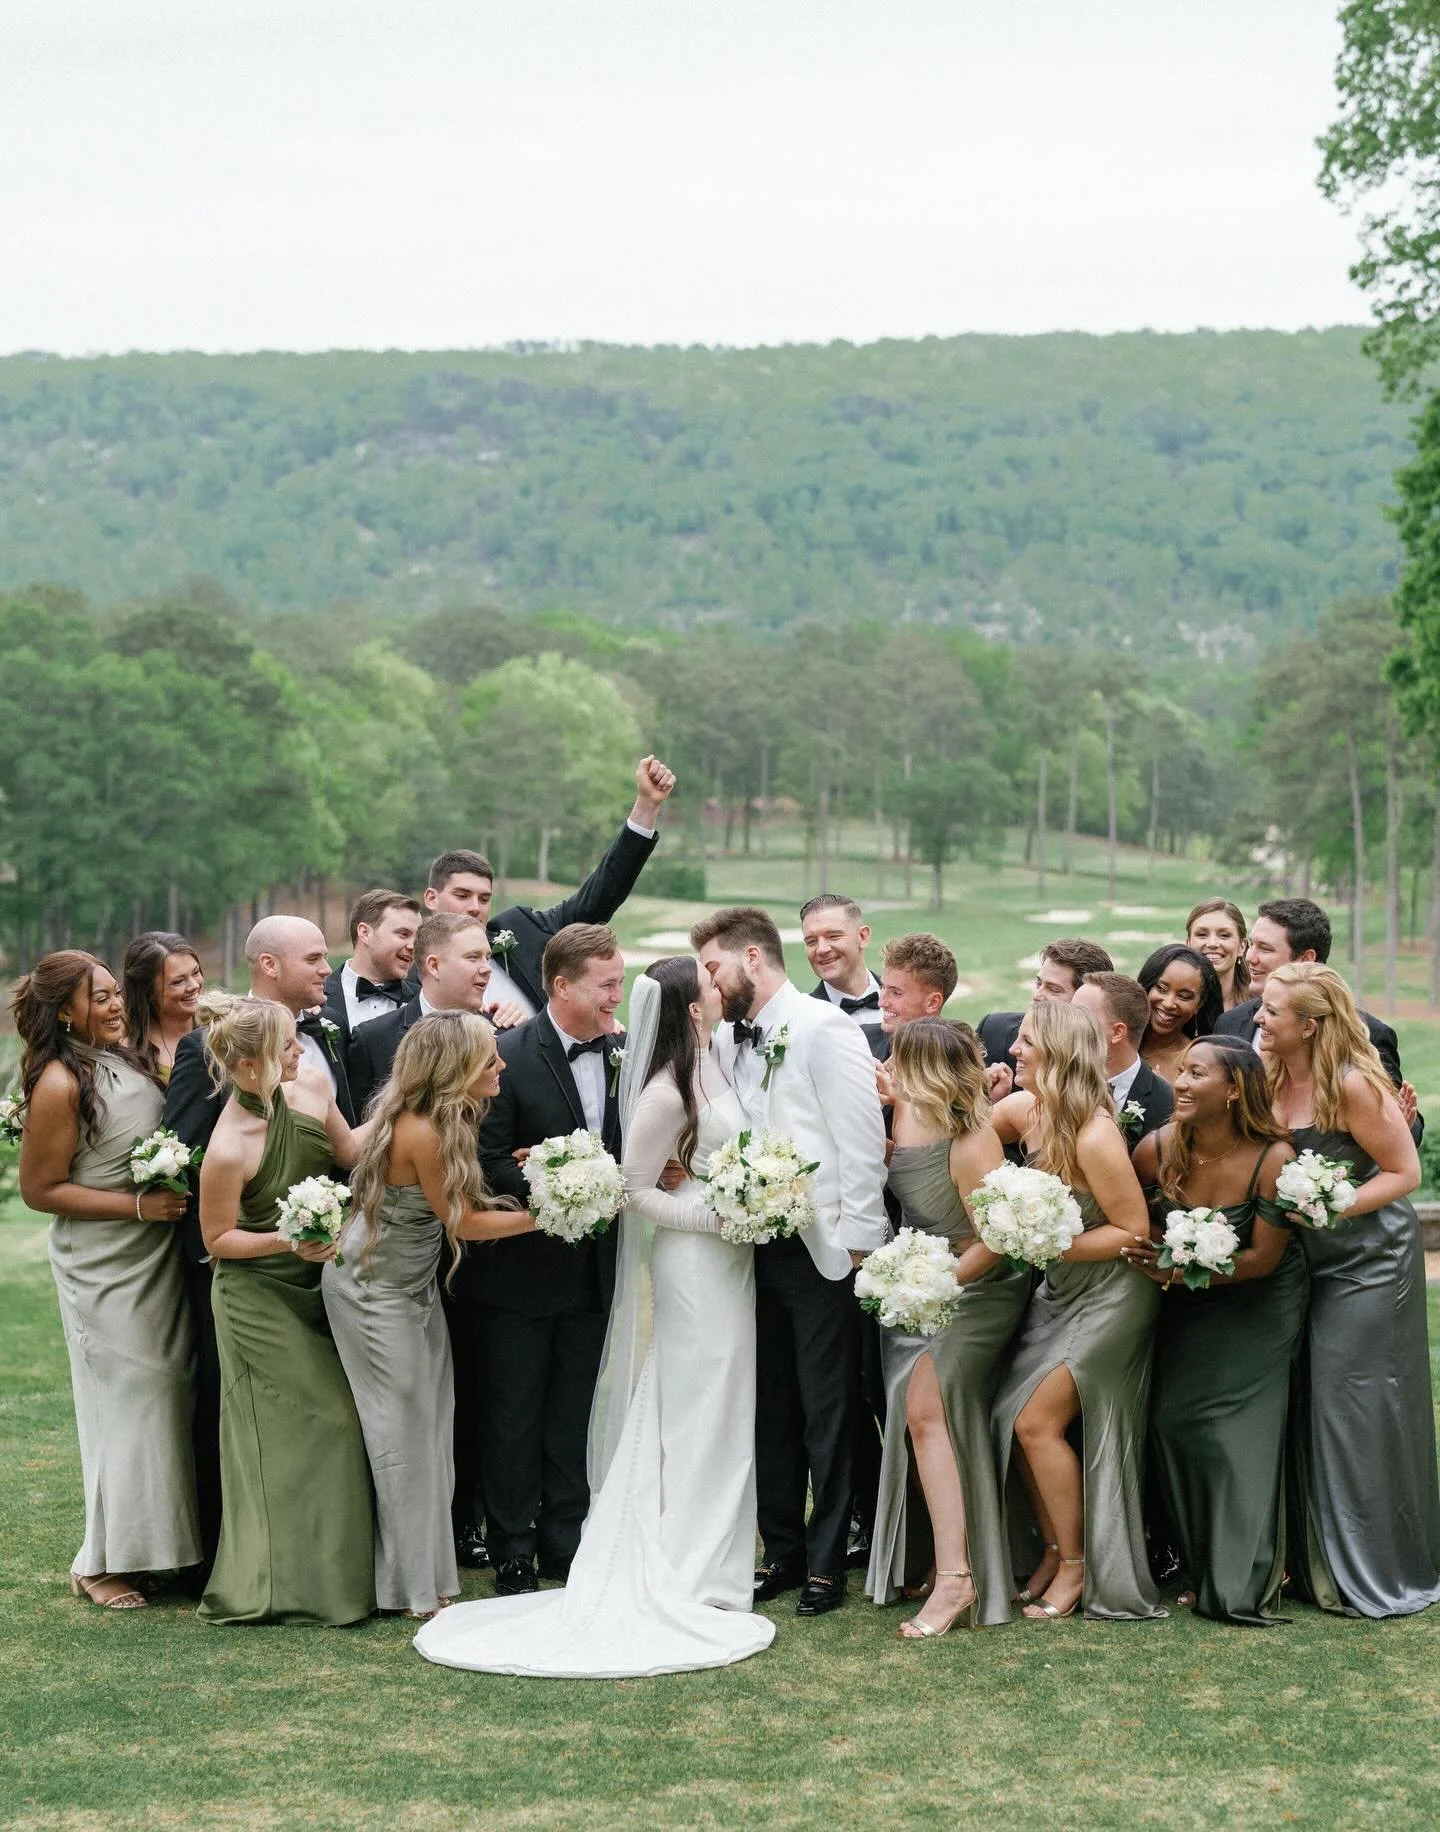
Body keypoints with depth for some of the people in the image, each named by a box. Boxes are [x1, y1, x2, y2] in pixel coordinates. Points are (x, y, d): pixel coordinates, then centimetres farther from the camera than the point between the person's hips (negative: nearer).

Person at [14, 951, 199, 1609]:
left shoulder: (121, 1058, 4)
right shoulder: (59, 1085, -19)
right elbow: (40, 1189, -16)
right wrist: (139, 1206, -19)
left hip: (159, 1257, 7)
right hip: (106, 1269, -7)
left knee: (166, 1397, 13)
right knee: (125, 1404, 0)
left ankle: (158, 1539, 26)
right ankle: (99, 1562, 13)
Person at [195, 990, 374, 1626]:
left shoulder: (311, 1083, -10)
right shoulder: (228, 1149, -28)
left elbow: (347, 1150, 8)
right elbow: (217, 1239, -14)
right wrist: (288, 1241, -25)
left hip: (312, 1287, 7)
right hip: (259, 1299, -7)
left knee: (335, 1422, 14)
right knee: (288, 1433, 1)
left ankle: (334, 1568, 29)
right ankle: (280, 1582, 16)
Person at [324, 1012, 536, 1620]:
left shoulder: (446, 1118, -5)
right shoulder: (422, 1133, -31)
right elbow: (462, 1221, -20)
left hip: (415, 1284, 8)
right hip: (376, 1291, -8)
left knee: (432, 1424, 11)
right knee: (406, 1428, 0)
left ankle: (428, 1565, 21)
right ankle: (416, 1589, 11)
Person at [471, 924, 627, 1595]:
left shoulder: (624, 1055, 3)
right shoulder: (508, 1056, -13)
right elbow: (488, 1161, -15)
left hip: (591, 1269, 5)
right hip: (519, 1270, -5)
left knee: (575, 1416, 13)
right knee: (513, 1417, 6)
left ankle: (567, 1546, 24)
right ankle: (512, 1558, 15)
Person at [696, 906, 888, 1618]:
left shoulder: (823, 1027, -9)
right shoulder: (724, 1040, 12)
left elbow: (861, 1138, -13)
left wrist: (857, 1238, -15)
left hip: (821, 1251, -7)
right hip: (755, 1246, 7)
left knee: (827, 1411, 2)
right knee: (770, 1406, 13)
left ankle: (826, 1562, 12)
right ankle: (783, 1551, 25)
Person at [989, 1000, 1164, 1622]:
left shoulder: (1093, 1135, -28)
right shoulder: (1021, 1109, -6)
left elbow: (1133, 1230, -22)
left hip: (1111, 1296, -7)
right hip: (1060, 1289, 7)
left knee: (1038, 1421, -8)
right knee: (1009, 1415, 2)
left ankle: (1078, 1568, 9)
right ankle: (1054, 1550, 19)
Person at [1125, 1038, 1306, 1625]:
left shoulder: (1273, 1158, -26)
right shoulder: (1156, 1149, -16)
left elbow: (1263, 1257, -19)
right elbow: (1141, 1229, 3)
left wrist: (1185, 1273, -27)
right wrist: (1166, 1267, -16)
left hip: (1258, 1305, -3)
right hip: (1186, 1306, 4)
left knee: (1239, 1434, -7)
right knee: (1170, 1423, -4)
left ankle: (1245, 1584, 6)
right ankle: (1202, 1571, 12)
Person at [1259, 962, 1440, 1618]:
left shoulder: (1352, 1084, -21)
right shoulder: (1271, 1076, -2)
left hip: (1371, 1262, -7)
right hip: (1312, 1263, 7)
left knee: (1356, 1408, -4)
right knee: (1310, 1409, 10)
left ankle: (1380, 1575, 9)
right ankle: (1318, 1561, 22)